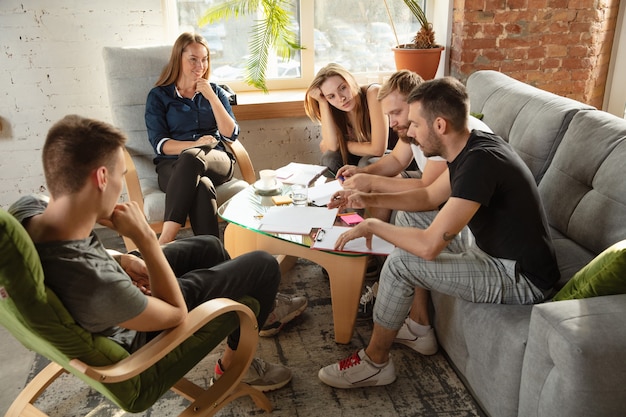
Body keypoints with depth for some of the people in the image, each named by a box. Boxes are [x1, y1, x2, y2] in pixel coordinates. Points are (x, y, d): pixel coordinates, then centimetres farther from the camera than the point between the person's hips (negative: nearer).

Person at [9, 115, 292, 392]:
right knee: (263, 266, -4)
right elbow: (176, 312, -24)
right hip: (136, 336, -7)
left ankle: (259, 311, 45)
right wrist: (144, 237, -28)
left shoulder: (26, 208, -23)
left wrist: (120, 260, -9)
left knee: (208, 246, 22)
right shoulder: (99, 287, -45)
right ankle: (232, 366, 19)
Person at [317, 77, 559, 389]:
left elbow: (429, 246, -32)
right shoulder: (470, 148, 0)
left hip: (520, 279, -10)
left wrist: (372, 225, -17)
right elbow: (429, 197, 14)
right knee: (408, 218, 11)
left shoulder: (480, 161, -29)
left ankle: (375, 361, 5)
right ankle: (420, 328, 18)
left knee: (401, 262, -18)